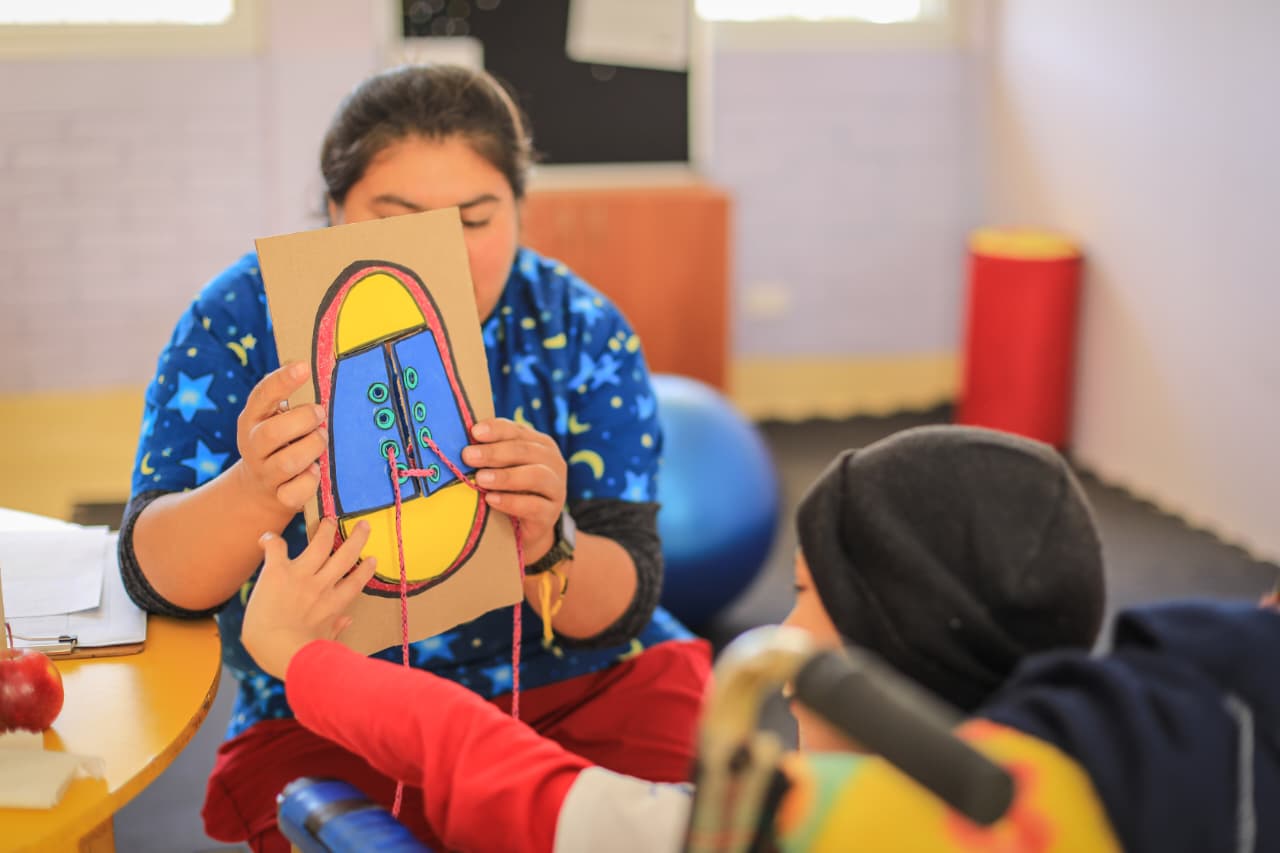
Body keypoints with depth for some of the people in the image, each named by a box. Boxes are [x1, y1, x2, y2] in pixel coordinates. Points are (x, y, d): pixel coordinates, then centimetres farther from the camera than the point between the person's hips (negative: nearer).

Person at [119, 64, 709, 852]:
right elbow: (154, 575, -14)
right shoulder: (245, 318, -8)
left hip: (586, 687, 2)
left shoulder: (580, 331, -5)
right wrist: (255, 493, -36)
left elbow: (623, 605, -8)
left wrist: (544, 542, -31)